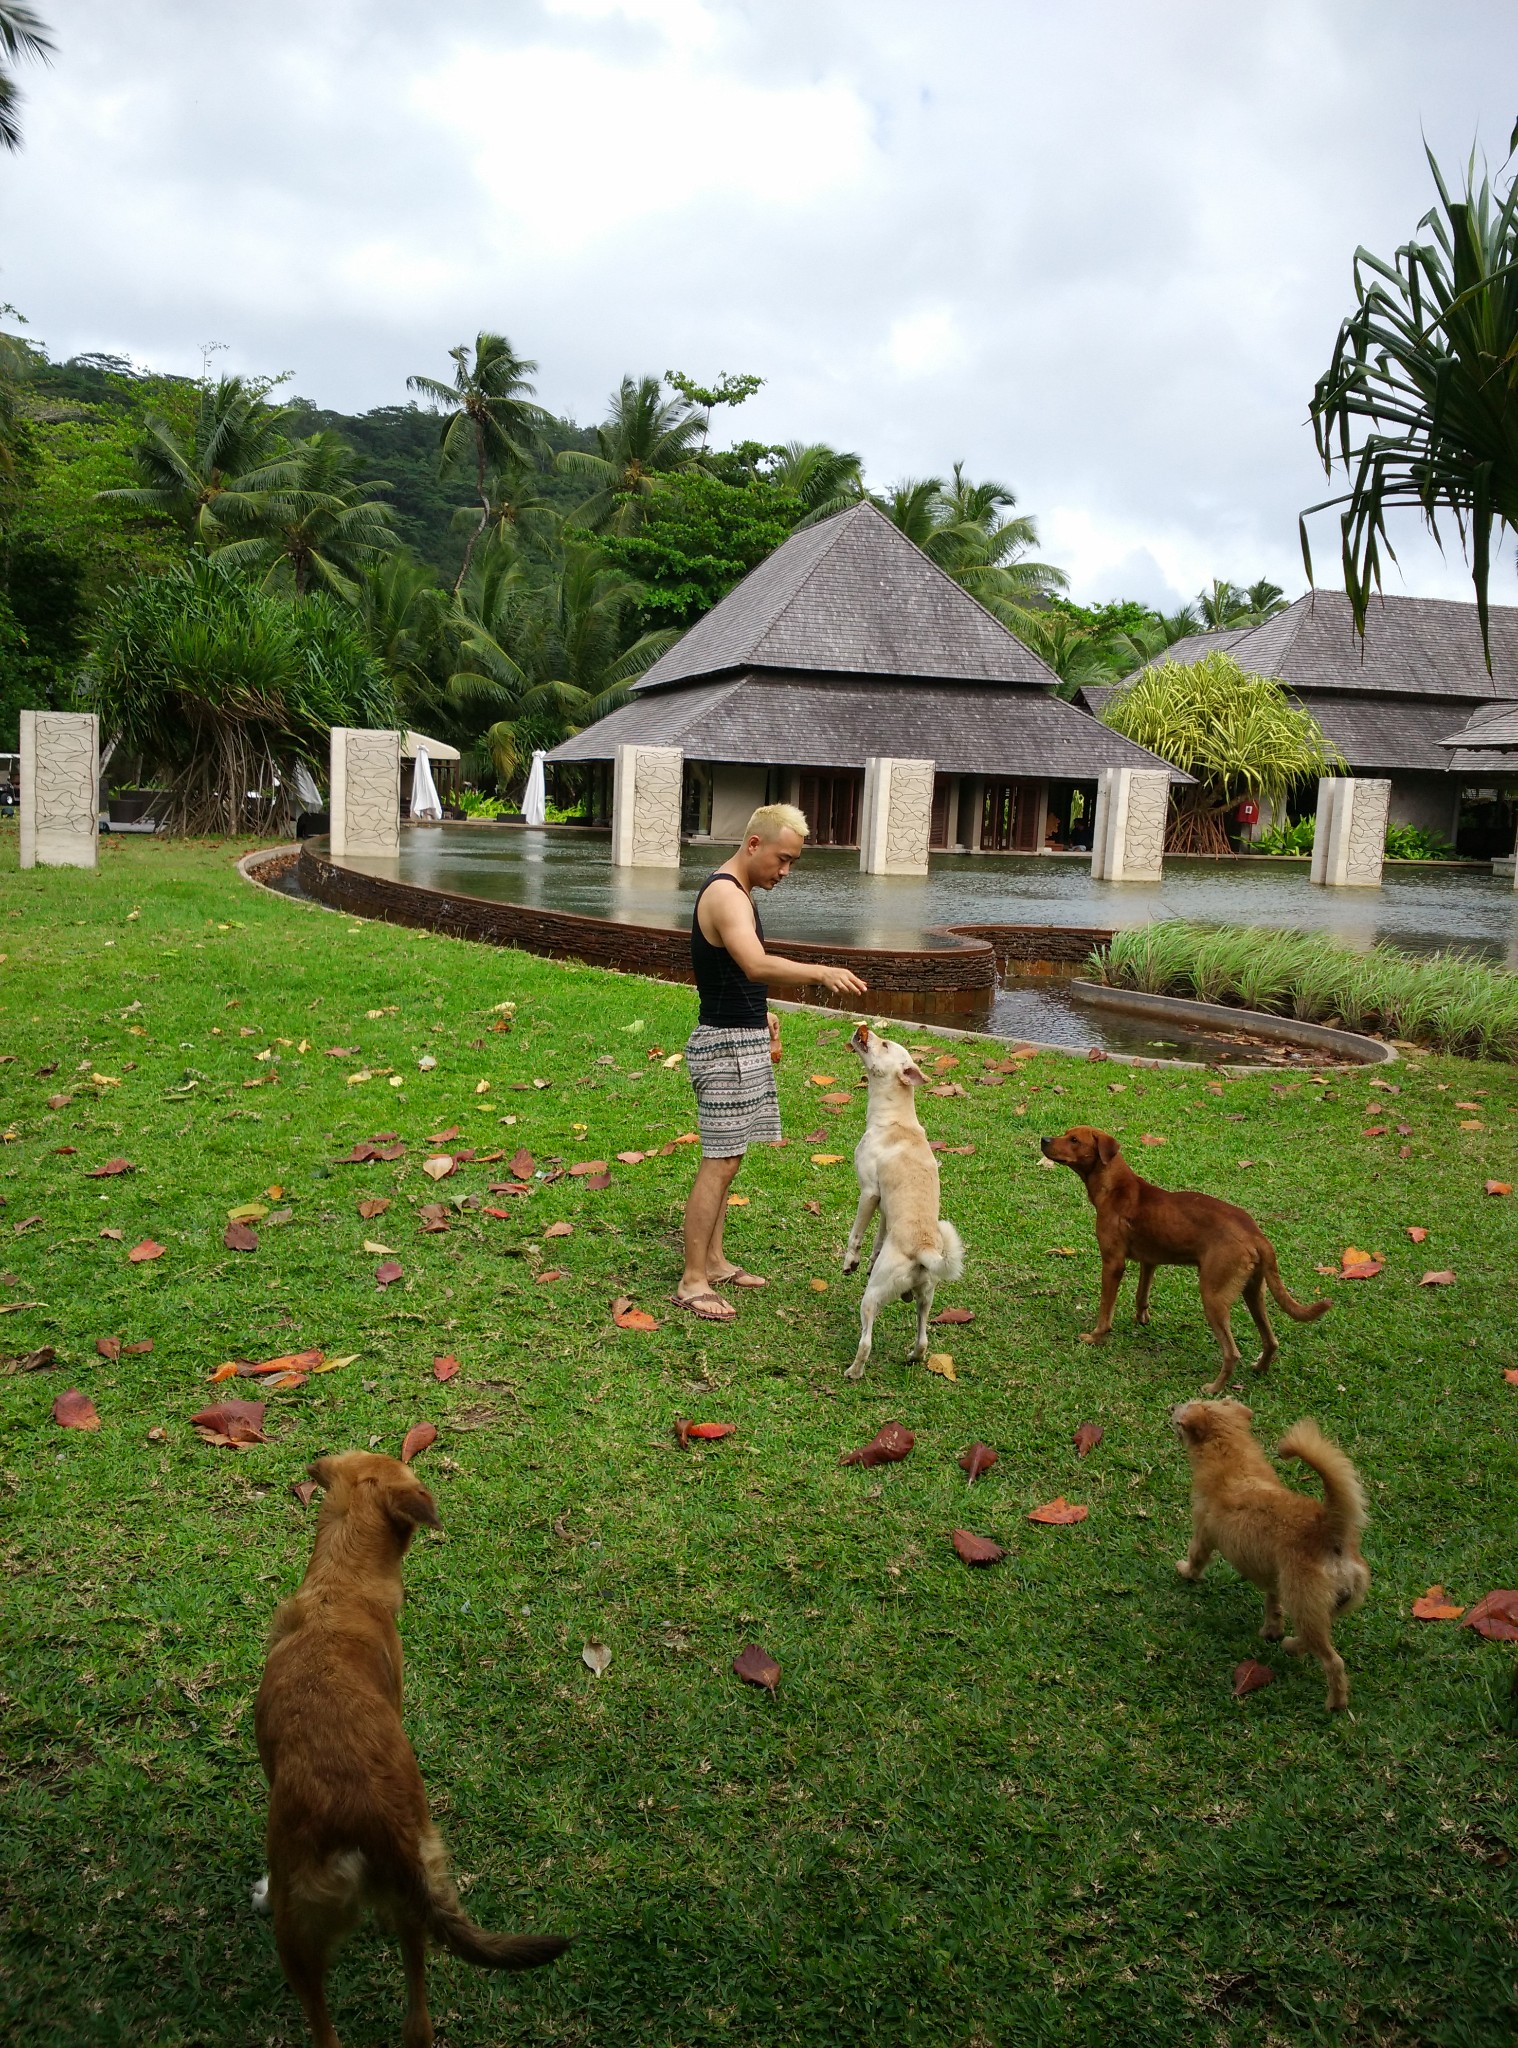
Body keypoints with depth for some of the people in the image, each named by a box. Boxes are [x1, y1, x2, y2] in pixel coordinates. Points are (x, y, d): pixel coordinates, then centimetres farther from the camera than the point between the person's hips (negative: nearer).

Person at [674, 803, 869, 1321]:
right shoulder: (725, 895, -19)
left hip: (742, 1040, 10)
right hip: (725, 1046, -10)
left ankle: (713, 1262, 25)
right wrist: (822, 972, -46)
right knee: (718, 1164, -7)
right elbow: (757, 965, -37)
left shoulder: (734, 891, 14)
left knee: (726, 1159, 15)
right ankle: (692, 1283, -1)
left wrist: (760, 1013, 16)